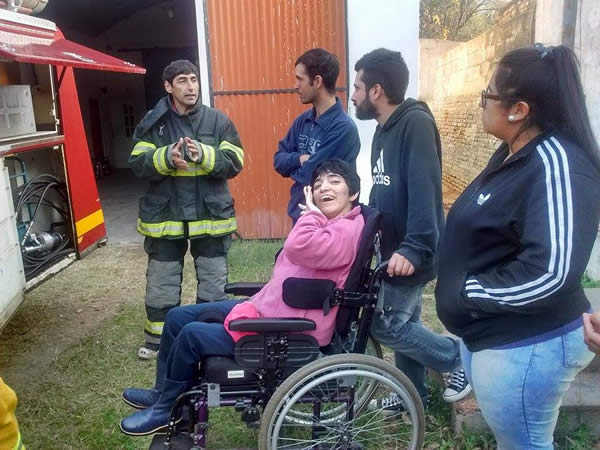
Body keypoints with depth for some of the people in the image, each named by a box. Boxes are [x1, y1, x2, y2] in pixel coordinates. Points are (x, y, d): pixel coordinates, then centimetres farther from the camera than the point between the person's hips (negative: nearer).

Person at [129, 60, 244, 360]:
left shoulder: (218, 121, -1)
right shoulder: (152, 123, 1)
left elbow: (234, 162, -6)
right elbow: (138, 164, -5)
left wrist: (204, 155, -23)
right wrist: (166, 157, -23)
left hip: (210, 216, 0)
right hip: (164, 217, 1)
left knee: (213, 282, 12)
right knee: (161, 284, 13)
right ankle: (156, 340, 32)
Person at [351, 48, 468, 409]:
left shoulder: (416, 123, -17)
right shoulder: (385, 129, 11)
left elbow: (424, 191, -27)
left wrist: (414, 247, -33)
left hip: (413, 252, -9)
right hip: (397, 248, 9)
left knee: (385, 325, -3)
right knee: (405, 322, 16)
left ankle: (462, 358, 14)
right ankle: (414, 393, 33)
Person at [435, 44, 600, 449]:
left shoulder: (556, 164, -24)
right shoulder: (514, 154, 7)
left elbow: (551, 273, -32)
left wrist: (466, 292, -21)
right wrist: (463, 290, 5)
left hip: (526, 346, -9)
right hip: (491, 335, 10)